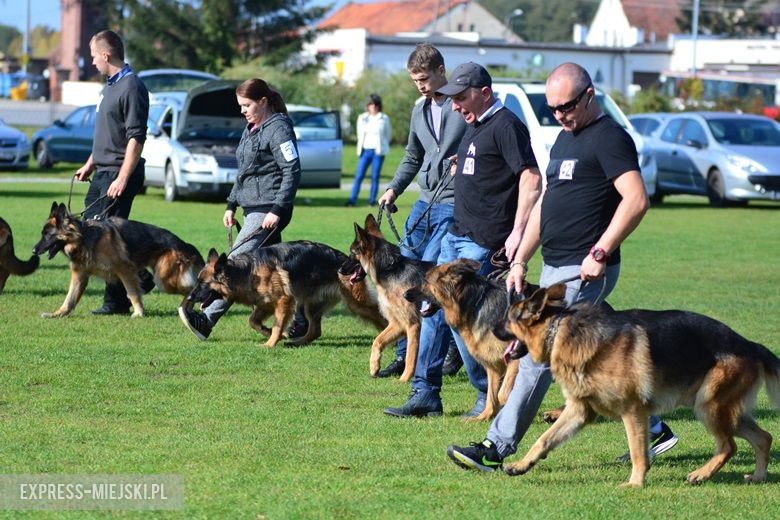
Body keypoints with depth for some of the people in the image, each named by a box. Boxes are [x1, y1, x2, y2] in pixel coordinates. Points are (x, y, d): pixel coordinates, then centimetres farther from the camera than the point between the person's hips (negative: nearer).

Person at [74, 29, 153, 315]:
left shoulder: (131, 87, -16)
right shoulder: (111, 85, 15)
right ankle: (140, 277, 18)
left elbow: (136, 138, -21)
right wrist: (89, 165, 25)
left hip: (120, 174, -10)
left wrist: (122, 178, -24)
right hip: (102, 173, 10)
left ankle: (116, 302, 0)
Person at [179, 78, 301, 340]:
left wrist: (277, 210, -21)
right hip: (253, 208, 10)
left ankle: (207, 320, -22)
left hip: (268, 211, -10)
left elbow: (292, 171, -16)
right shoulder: (251, 129, 18)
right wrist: (231, 205, 18)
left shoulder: (278, 128, -11)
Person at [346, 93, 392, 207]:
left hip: (378, 151, -2)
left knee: (375, 177, -2)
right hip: (365, 151, 2)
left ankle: (372, 201, 3)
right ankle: (352, 200, -8)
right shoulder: (362, 118, 9)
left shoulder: (384, 119, 2)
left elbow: (388, 134, 12)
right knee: (359, 176, -6)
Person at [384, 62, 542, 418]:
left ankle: (490, 396, 2)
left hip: (482, 242, -10)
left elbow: (531, 179, -20)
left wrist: (517, 232, -25)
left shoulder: (505, 126, -13)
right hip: (455, 235, 10)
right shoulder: (475, 126, 17)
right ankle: (425, 394, 13)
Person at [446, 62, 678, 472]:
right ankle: (653, 430, 22)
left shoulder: (609, 138, -12)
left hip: (583, 273, -10)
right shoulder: (565, 138, 18)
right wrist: (520, 260, 20)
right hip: (556, 268, 10)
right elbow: (545, 203, 24)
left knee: (538, 354, -9)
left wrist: (600, 253, -25)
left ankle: (497, 448, -7)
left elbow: (636, 200, -22)